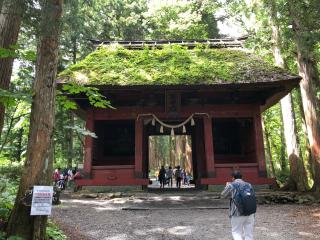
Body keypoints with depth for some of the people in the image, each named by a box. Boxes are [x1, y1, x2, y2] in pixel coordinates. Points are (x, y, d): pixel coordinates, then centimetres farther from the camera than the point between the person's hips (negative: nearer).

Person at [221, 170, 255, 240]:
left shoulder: (231, 185, -4)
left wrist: (226, 186, 23)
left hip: (238, 213, -4)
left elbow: (223, 195, 9)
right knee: (249, 233, 12)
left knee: (236, 232, 10)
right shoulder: (248, 185, 8)